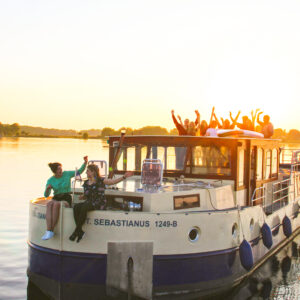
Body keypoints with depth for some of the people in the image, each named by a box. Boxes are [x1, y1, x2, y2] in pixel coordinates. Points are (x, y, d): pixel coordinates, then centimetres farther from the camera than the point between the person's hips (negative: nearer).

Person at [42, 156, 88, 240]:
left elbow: (80, 171, 6)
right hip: (56, 198, 2)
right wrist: (47, 188, -17)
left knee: (56, 204, -36)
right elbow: (46, 195, 4)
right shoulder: (50, 180, 6)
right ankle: (48, 231, -42)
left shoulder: (67, 174, 3)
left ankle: (51, 231, -32)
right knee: (49, 204, -34)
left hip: (66, 199, -2)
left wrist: (85, 162, -9)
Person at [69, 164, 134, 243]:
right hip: (89, 202, 6)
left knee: (84, 207, -33)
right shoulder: (86, 183, 16)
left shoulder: (100, 181, -1)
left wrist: (124, 177, -24)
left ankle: (76, 231, -24)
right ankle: (80, 231, -25)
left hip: (99, 204, -6)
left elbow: (114, 181, -10)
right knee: (76, 207, -24)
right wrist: (83, 196, -1)